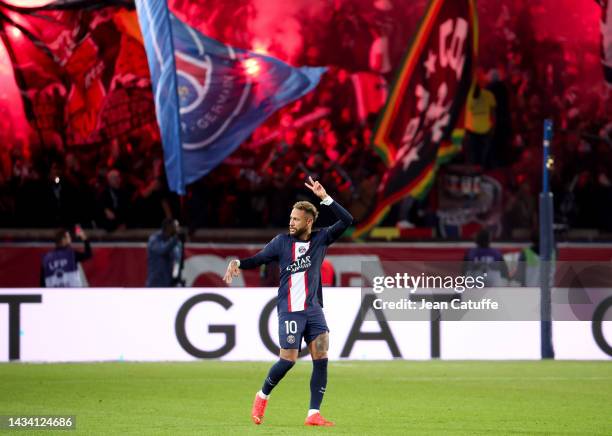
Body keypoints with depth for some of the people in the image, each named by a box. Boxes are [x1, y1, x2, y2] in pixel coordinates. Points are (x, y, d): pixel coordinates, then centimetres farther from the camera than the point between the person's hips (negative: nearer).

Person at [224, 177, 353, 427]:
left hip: (314, 309, 3)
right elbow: (258, 259, 7)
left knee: (321, 358, -8)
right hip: (289, 310, -3)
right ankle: (262, 396, 19)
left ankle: (313, 414, -5)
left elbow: (346, 220, -5)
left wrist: (324, 197, -14)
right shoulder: (282, 242, 1)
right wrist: (237, 263, -12)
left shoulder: (321, 239, 4)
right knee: (288, 360, -7)